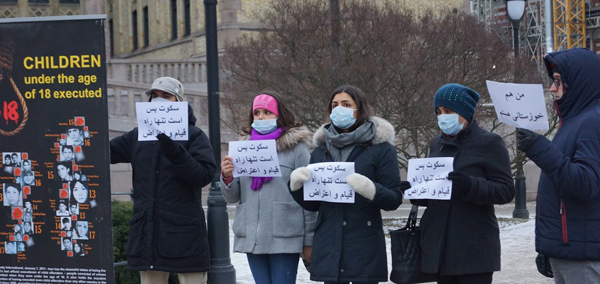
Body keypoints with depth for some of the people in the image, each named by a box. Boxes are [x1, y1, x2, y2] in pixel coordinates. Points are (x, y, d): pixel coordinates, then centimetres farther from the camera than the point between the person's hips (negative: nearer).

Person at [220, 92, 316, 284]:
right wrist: (226, 177, -11)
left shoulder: (296, 148, -1)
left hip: (284, 239, -5)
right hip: (251, 237, 5)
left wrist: (309, 241, -5)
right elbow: (233, 197, 11)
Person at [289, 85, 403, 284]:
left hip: (365, 248, -3)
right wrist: (296, 185, -5)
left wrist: (369, 189, -25)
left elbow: (394, 199, -4)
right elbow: (312, 204, 15)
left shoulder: (381, 148, 2)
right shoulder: (321, 150, 14)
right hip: (328, 249, 3)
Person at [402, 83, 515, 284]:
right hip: (439, 245, 6)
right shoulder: (437, 145, 16)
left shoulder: (489, 143, -3)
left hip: (474, 248, -6)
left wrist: (472, 186, -25)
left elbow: (506, 190, -9)